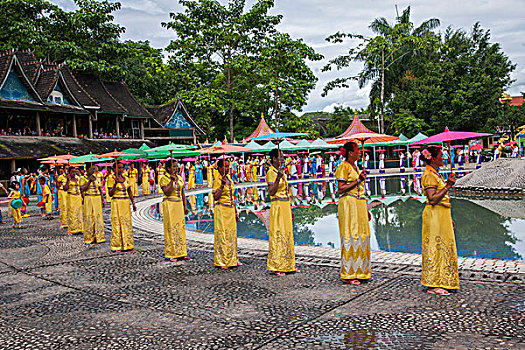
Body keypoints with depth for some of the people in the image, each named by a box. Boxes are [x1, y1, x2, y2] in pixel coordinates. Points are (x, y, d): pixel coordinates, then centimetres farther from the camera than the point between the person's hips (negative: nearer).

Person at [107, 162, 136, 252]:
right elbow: (110, 194, -11)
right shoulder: (111, 178, -6)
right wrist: (115, 183, -22)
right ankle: (116, 246, 4)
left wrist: (133, 203, 10)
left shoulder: (126, 178, 10)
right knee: (117, 223, -3)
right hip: (116, 202, -5)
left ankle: (127, 244, 17)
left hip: (126, 202, 6)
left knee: (127, 222, 8)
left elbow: (130, 192, 15)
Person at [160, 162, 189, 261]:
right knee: (171, 228, -5)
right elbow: (167, 192, -18)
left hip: (179, 204, 6)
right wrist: (172, 181, -22)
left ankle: (180, 252, 14)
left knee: (180, 227, 7)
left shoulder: (179, 178, 11)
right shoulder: (164, 179, -7)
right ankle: (171, 254, 2)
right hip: (169, 204, -6)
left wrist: (185, 206, 11)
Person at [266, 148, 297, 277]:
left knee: (287, 235, 11)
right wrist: (278, 177, -27)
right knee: (278, 236, -6)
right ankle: (276, 267, 1)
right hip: (277, 206, -8)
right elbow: (272, 192, -18)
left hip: (286, 206, 9)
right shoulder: (271, 172, -9)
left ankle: (287, 264, 18)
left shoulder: (281, 172, 16)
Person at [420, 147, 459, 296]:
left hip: (442, 215, 10)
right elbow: (432, 199, -22)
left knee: (442, 248, 13)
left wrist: (449, 218, 21)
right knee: (435, 248, -6)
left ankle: (438, 283, 21)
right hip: (434, 215, -10)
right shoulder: (429, 175, -13)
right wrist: (447, 186, -23)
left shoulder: (436, 174, 17)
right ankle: (433, 285, 0)